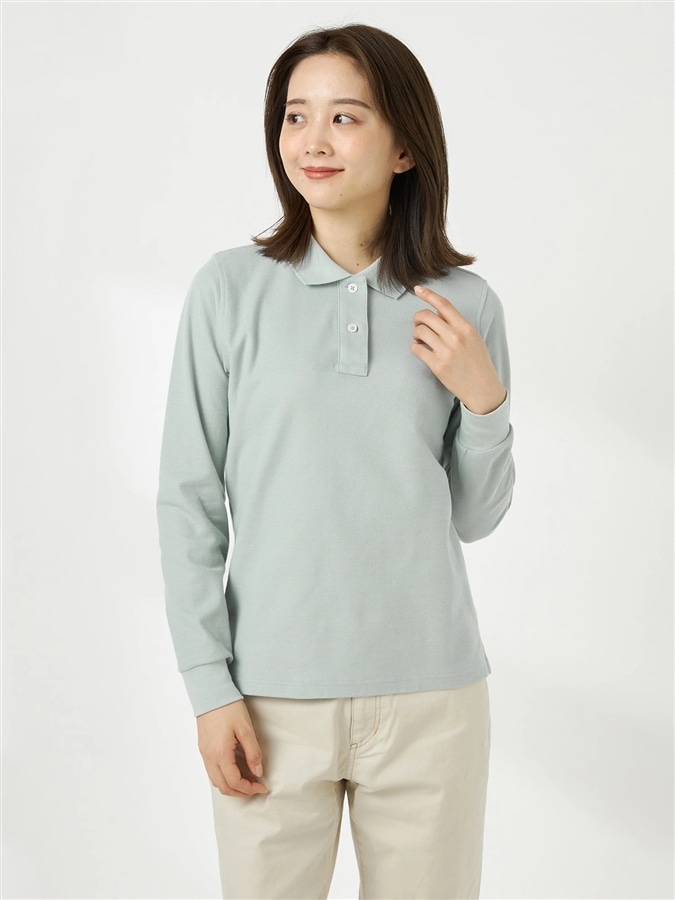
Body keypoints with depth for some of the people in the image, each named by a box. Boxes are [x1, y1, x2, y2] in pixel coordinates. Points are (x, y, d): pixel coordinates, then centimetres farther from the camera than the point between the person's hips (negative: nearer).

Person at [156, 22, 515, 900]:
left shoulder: (467, 305, 0)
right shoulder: (231, 289, -5)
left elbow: (474, 517, 7)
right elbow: (189, 501, -2)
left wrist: (485, 401, -9)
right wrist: (210, 686, -5)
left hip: (429, 697, 2)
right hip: (272, 694, -1)